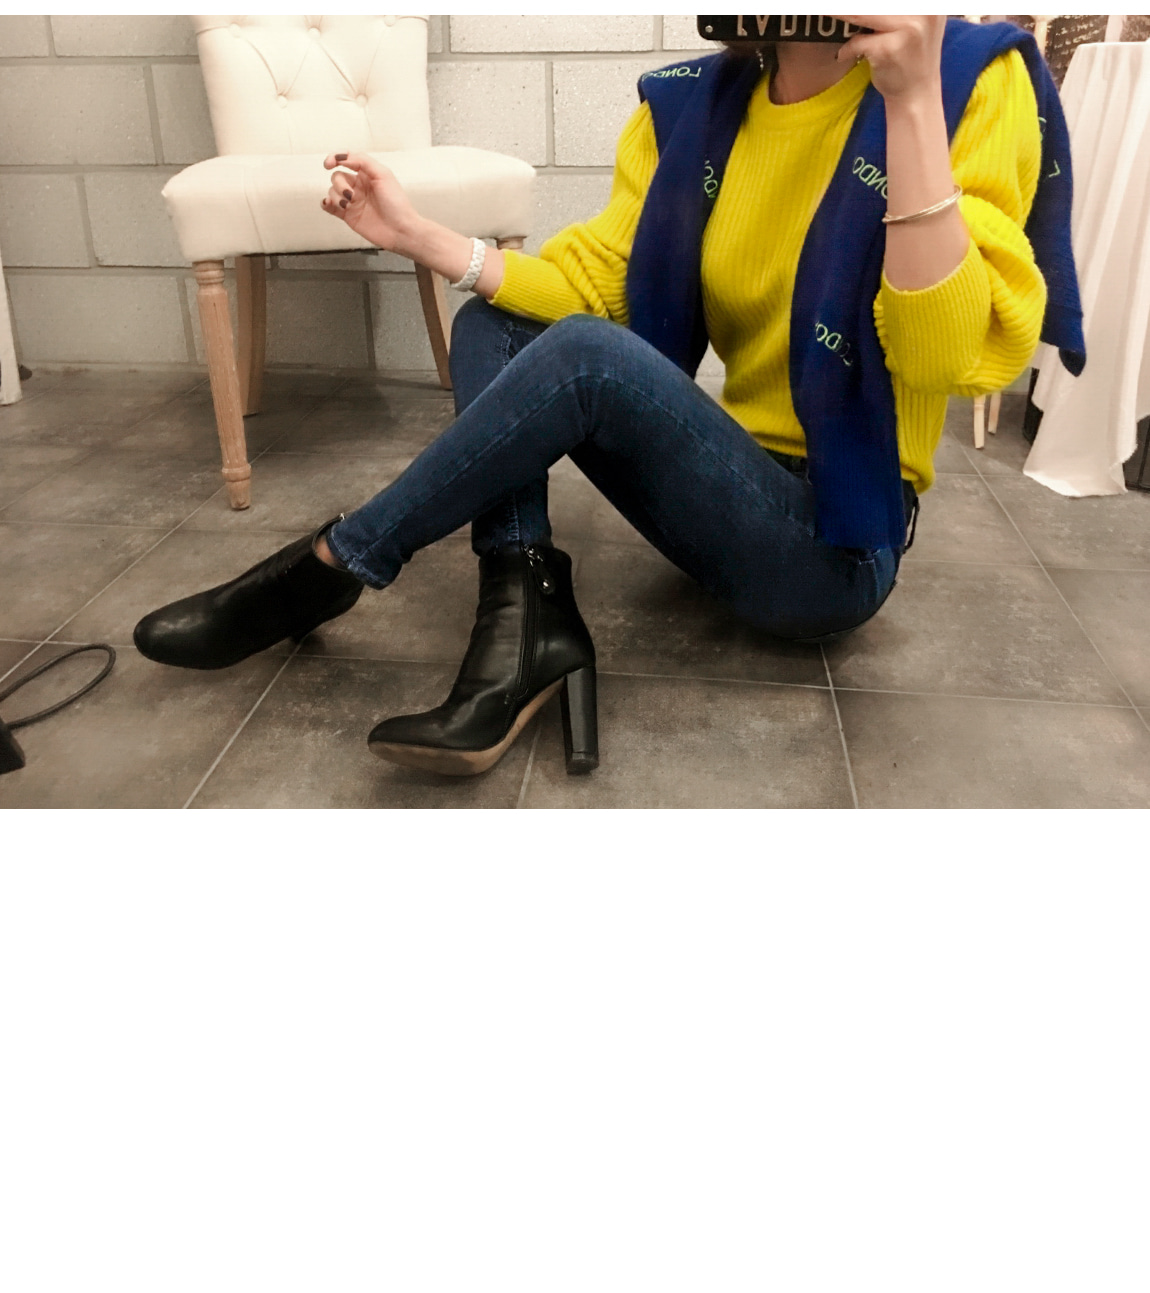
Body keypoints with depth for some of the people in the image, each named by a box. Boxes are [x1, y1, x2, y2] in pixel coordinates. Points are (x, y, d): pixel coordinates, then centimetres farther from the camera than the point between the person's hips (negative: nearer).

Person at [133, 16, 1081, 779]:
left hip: (834, 542, -6)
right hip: (728, 485, 6)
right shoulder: (689, 104, 3)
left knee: (585, 357, -26)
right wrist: (422, 239, -8)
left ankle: (334, 566, -10)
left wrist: (913, 102, -28)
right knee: (496, 322, 1)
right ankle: (527, 607, -20)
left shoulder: (976, 80, -11)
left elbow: (945, 359, -24)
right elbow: (593, 282, 1)